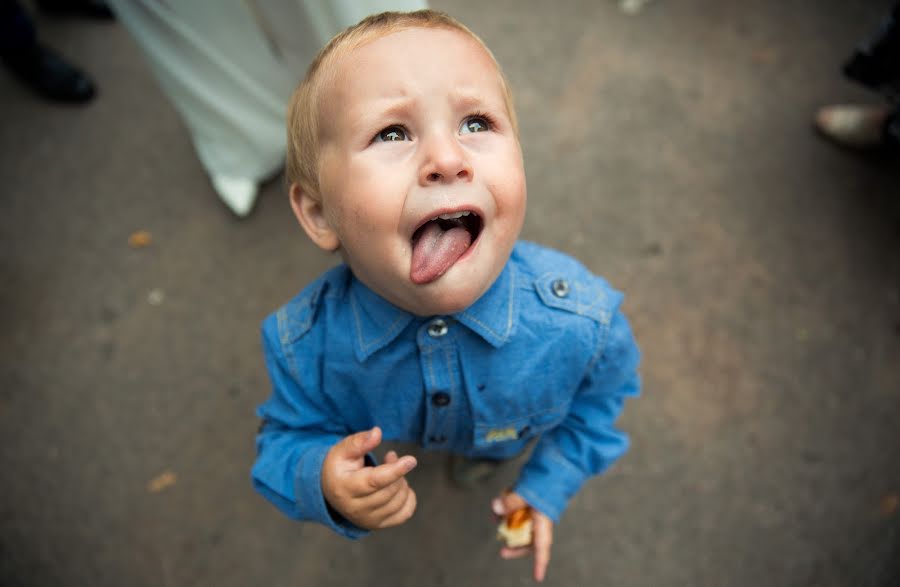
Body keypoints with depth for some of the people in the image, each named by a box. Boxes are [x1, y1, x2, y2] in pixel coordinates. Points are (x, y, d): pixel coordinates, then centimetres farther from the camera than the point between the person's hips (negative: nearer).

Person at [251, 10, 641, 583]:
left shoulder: (583, 319, -38)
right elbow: (289, 436, -19)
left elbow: (603, 392, -14)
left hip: (509, 447, 1)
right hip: (384, 460, 0)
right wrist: (321, 483, -41)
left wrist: (550, 484, -10)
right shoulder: (304, 344, -39)